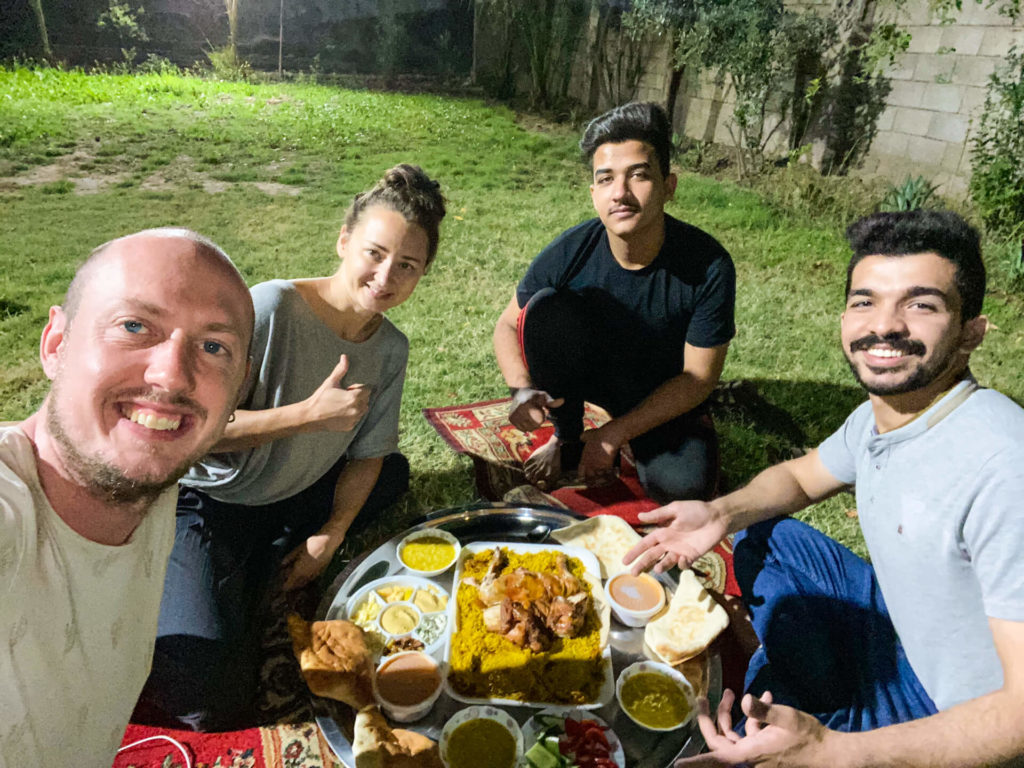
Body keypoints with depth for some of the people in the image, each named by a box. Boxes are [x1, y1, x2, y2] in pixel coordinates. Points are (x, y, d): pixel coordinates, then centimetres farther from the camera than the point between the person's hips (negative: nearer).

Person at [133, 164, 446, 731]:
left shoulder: (390, 348, -4)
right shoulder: (270, 309, -24)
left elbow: (366, 453, 6)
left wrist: (329, 537, -3)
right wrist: (310, 414, -29)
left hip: (288, 502, 7)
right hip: (206, 502, -7)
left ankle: (257, 575, 2)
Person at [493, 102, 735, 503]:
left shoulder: (709, 266, -25)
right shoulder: (569, 254, -22)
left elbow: (699, 377, -18)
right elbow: (507, 325, -8)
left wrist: (613, 435, -20)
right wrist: (522, 389, -28)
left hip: (667, 398, -1)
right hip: (590, 373, 1)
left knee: (682, 485, -28)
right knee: (547, 307, -27)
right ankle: (567, 436, -4)